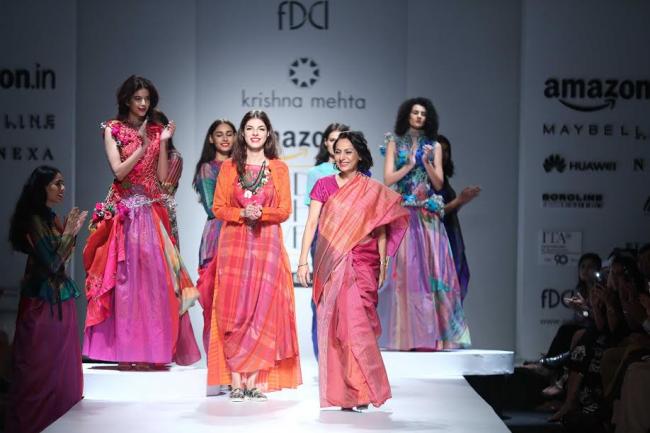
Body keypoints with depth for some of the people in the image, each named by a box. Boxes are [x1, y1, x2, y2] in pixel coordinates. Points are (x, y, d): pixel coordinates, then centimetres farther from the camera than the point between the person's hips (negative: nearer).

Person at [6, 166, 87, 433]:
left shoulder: (51, 217, 10)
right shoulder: (34, 220, -15)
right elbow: (51, 263, -19)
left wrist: (73, 232, 4)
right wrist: (68, 231, -15)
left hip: (59, 297, 8)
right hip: (42, 300, -8)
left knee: (61, 361, 11)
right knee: (40, 366, -2)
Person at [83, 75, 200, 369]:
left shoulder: (154, 131, 13)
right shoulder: (113, 129, 4)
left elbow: (162, 177, 5)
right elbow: (119, 171, -7)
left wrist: (163, 143, -3)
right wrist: (143, 146, -12)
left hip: (152, 211, 3)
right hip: (124, 211, -3)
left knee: (154, 278, -2)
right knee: (126, 278, -7)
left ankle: (153, 350, 2)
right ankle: (126, 350, -4)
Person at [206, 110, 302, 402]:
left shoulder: (278, 168, 8)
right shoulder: (229, 167, 9)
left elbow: (284, 211, 4)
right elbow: (218, 208, 5)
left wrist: (261, 213, -14)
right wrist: (242, 214, -12)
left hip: (267, 245, 0)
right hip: (234, 244, 0)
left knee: (263, 310, -3)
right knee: (234, 311, -4)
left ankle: (255, 379, 0)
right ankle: (236, 380, -2)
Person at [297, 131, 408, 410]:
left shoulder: (374, 190, 6)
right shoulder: (324, 185, 7)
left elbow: (381, 230, 8)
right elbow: (311, 223, 1)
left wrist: (383, 266, 5)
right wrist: (303, 261, -6)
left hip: (361, 263, -2)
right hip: (330, 263, 2)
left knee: (355, 321, -10)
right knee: (333, 324, 1)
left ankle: (361, 390, 0)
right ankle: (342, 391, 8)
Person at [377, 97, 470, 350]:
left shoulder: (434, 146, 14)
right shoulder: (395, 143, 10)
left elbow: (439, 184, 6)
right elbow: (388, 180, 1)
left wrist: (427, 163, -8)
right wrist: (409, 165, -10)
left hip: (428, 216, 2)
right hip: (404, 213, -2)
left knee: (432, 269, -5)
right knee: (405, 270, -7)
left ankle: (432, 333, -4)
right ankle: (407, 335, -6)